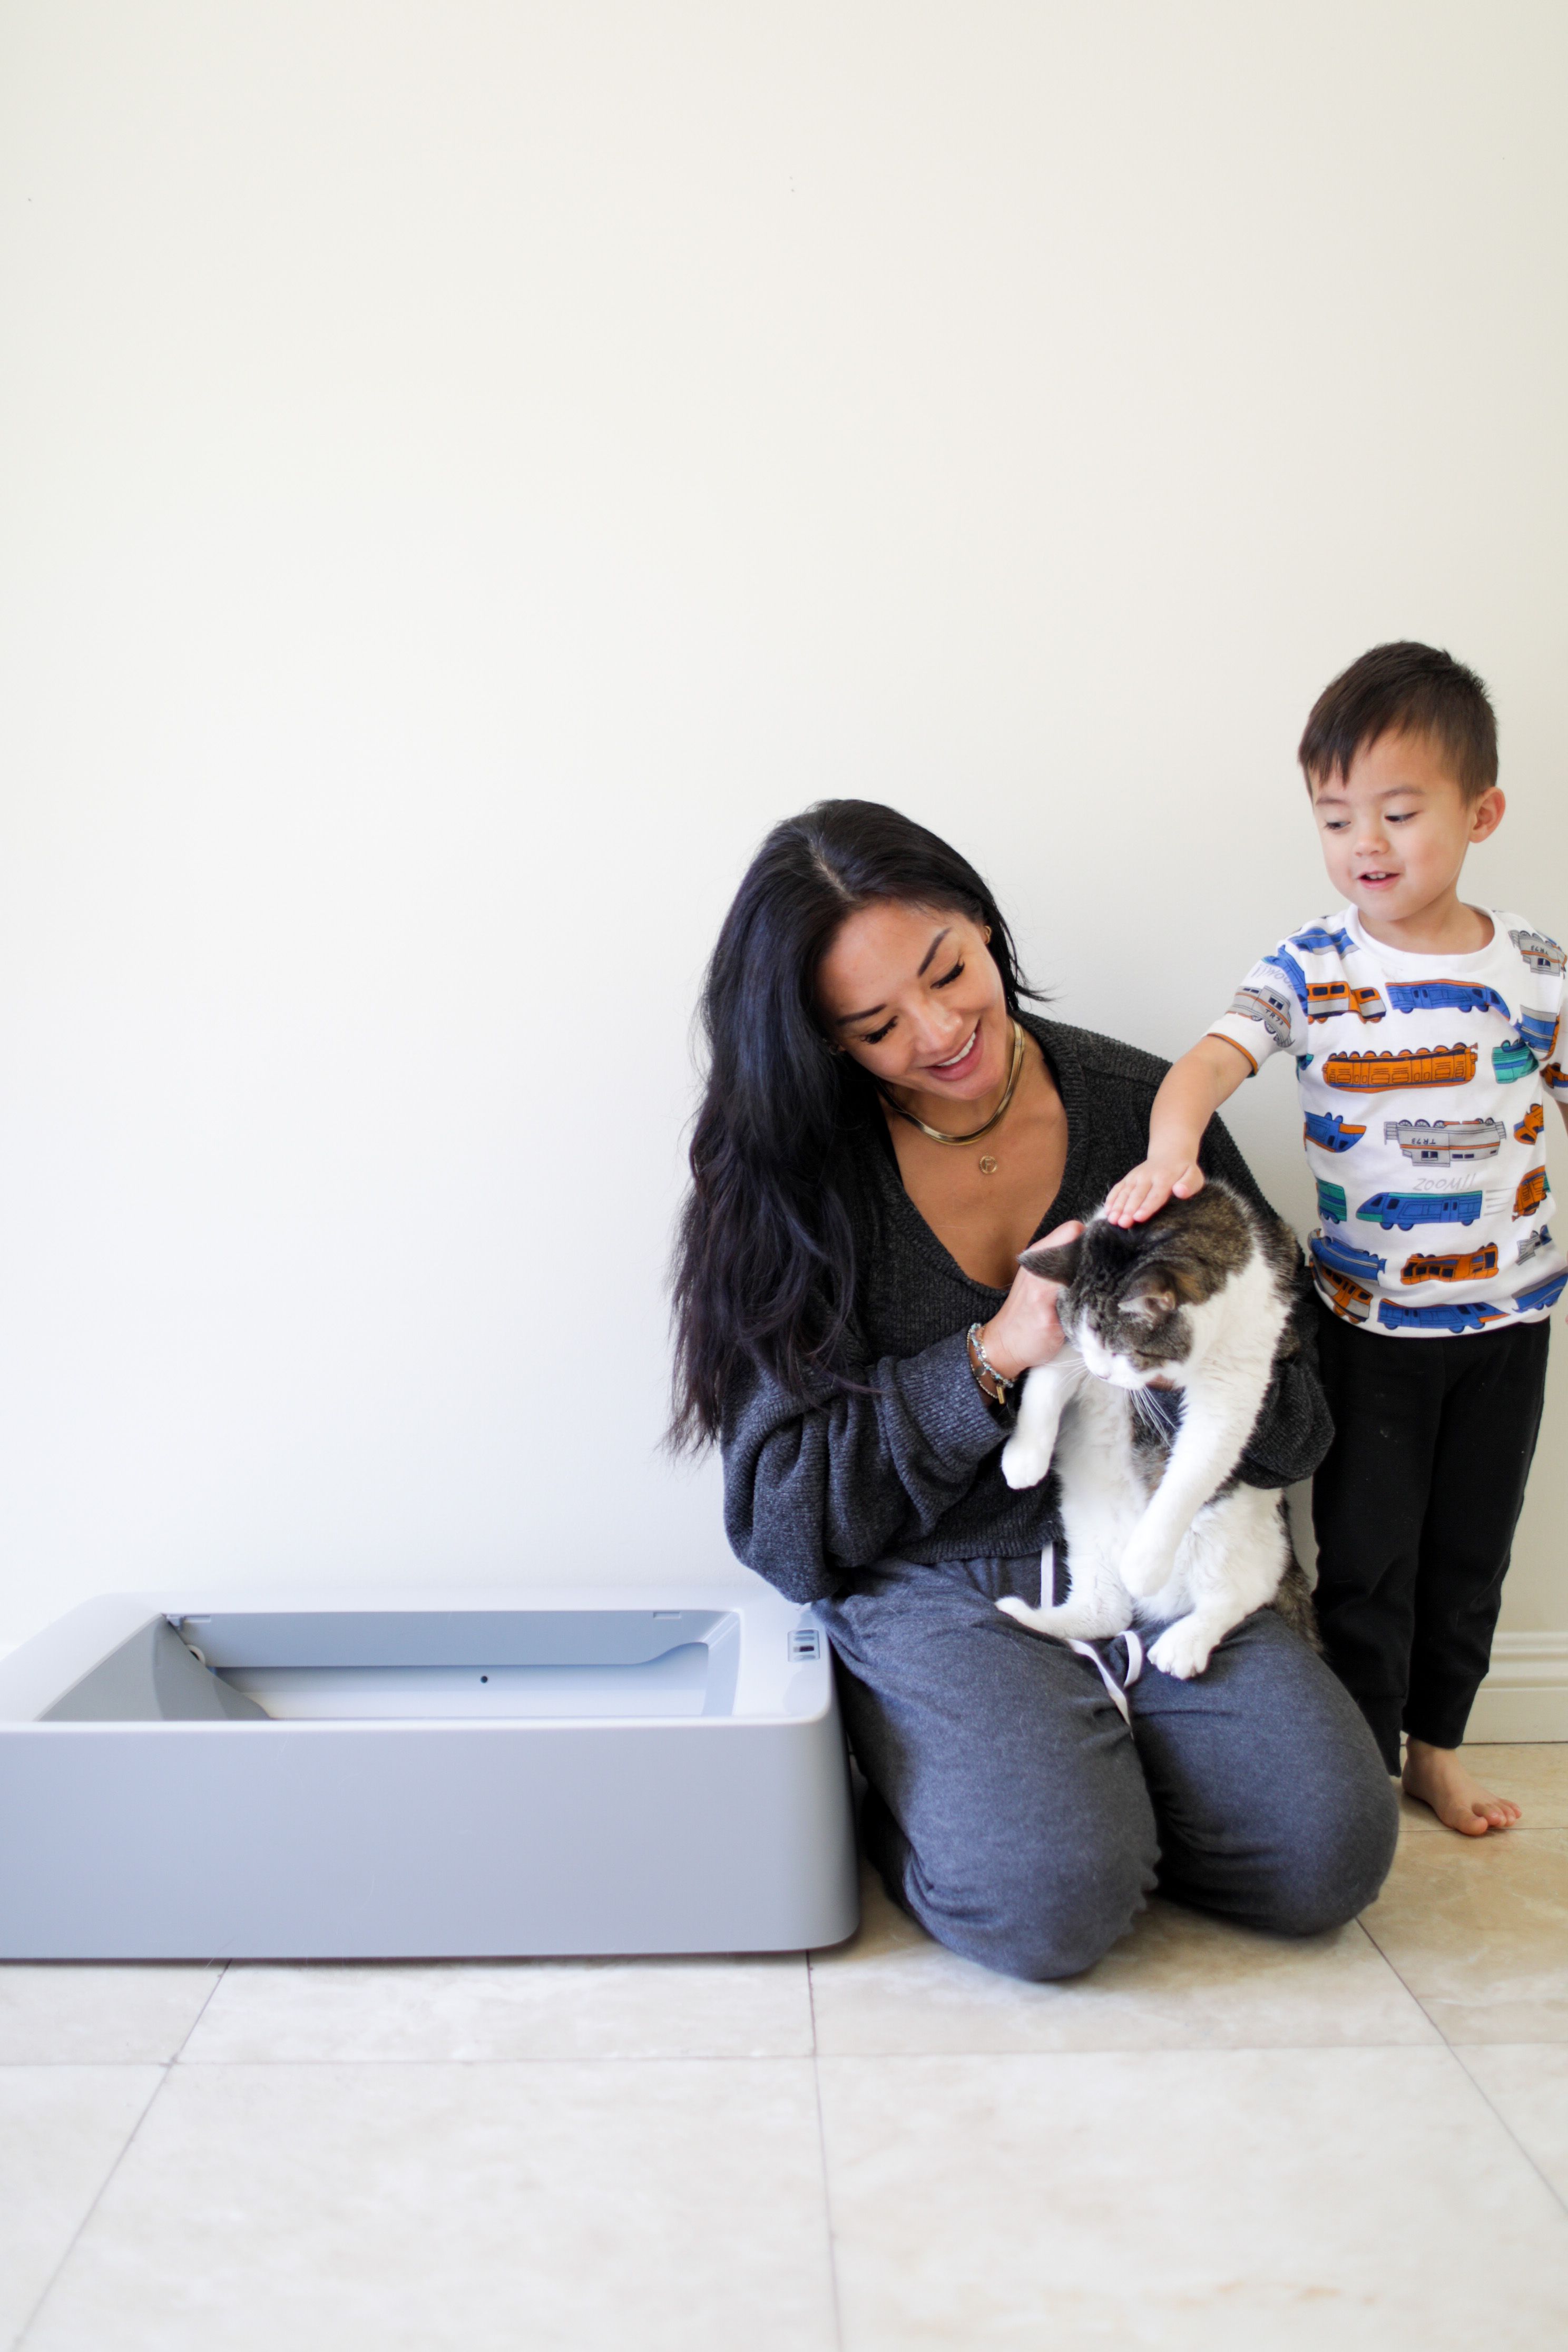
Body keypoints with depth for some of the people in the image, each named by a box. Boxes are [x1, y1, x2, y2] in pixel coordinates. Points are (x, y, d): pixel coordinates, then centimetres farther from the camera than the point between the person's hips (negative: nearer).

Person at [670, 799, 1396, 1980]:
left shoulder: (1147, 1109, -1)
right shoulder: (793, 1180, -7)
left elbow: (1293, 1432, 5)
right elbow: (783, 1522, -9)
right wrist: (994, 1357, -18)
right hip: (935, 1587, -2)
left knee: (1330, 1848, -18)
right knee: (1050, 1900, -26)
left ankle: (1090, 1778, 9)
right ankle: (910, 1789, 6)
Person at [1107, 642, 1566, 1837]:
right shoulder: (1311, 970, -11)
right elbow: (1213, 1057, -26)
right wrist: (1171, 1144, -47)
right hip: (1368, 1318, -2)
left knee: (1471, 1548, 16)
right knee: (1366, 1554, 6)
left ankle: (1437, 1746, 36)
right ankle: (1365, 1762, 25)